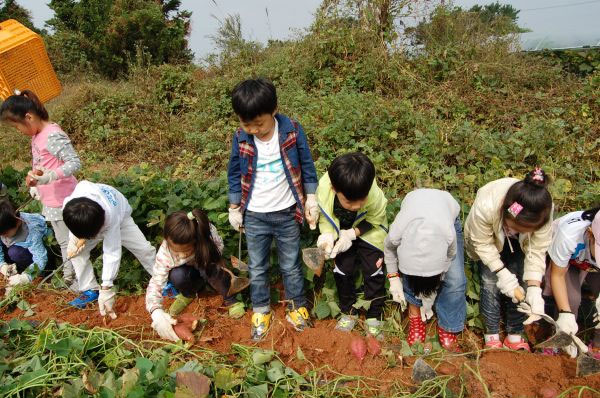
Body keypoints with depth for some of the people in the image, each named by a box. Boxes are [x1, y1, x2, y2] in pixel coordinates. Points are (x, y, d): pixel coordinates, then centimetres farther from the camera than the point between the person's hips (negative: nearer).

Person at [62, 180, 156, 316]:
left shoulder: (111, 217, -49)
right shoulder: (70, 206, -40)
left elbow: (112, 253, -44)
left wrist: (106, 289, -44)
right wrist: (78, 237, -26)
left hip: (120, 217, -3)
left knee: (144, 248, -10)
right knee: (75, 250, -16)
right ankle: (90, 290, -3)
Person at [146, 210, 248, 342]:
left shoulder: (207, 232, -35)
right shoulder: (164, 254, -33)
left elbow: (219, 247, -14)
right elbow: (155, 284, -34)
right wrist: (157, 313, -51)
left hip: (210, 272, 0)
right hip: (191, 275, 1)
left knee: (209, 269, -36)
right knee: (177, 275, -34)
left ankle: (230, 297, -10)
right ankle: (188, 294, 0)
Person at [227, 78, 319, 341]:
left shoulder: (292, 131, -14)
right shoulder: (241, 138, -10)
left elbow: (307, 166, -2)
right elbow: (234, 174, 2)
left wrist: (311, 200, 0)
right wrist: (234, 209, 6)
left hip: (287, 213, -1)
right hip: (254, 216, 1)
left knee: (291, 265, 15)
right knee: (257, 268, 14)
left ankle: (296, 305, 36)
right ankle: (261, 311, 34)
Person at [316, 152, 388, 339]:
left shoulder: (374, 195, -40)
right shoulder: (324, 189, -36)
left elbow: (374, 220, -18)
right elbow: (324, 216, -15)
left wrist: (353, 233, -28)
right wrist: (327, 235, -33)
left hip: (369, 231, -2)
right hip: (342, 231, 2)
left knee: (373, 272, -1)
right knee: (343, 271, 5)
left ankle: (374, 317, 20)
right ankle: (348, 312, 27)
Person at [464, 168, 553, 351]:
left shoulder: (544, 211, -36)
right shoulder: (485, 206, -44)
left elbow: (537, 252, -26)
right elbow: (483, 244, -26)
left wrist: (535, 290, -34)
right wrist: (503, 273, -32)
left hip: (519, 245, 2)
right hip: (489, 237, -1)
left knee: (521, 283, -8)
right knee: (491, 281, -11)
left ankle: (515, 336, 11)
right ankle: (492, 335, 7)